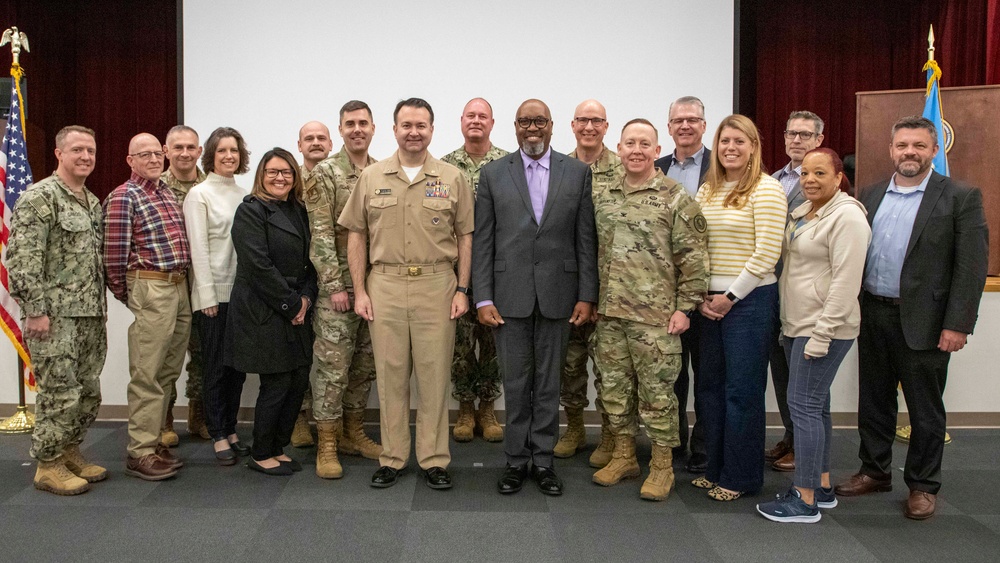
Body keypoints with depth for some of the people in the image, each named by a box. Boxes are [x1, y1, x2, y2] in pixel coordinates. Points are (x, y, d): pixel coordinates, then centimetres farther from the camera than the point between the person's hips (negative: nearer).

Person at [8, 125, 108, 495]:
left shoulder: (93, 202, 15)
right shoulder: (39, 197, -10)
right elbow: (21, 257, -16)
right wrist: (35, 309, -19)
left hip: (91, 316, 8)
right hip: (55, 316, -8)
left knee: (88, 392, 13)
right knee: (60, 393, -2)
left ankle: (69, 452, 28)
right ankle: (48, 465, 12)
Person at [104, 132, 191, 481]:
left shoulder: (168, 193, 17)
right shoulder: (123, 197, -6)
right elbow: (114, 252, -10)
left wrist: (184, 282, 14)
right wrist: (123, 294, -3)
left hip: (180, 286, 8)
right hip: (151, 287, -8)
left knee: (168, 372, 13)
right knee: (147, 374, -4)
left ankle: (153, 440, 24)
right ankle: (140, 453, 3)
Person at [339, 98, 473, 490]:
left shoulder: (452, 178, 5)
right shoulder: (372, 178, 6)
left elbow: (465, 237, 5)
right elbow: (356, 236, 7)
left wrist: (462, 289, -2)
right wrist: (359, 291, 1)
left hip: (437, 285, -1)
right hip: (385, 285, 1)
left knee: (434, 374, 3)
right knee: (390, 374, 7)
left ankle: (434, 460, 15)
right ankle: (392, 458, 19)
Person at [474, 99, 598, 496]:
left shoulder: (577, 172, 5)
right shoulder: (493, 174, 5)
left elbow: (586, 240, 4)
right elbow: (482, 241, 2)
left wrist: (587, 295, -2)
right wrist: (483, 298, -5)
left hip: (557, 295, 1)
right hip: (509, 296, 0)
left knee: (548, 383, 10)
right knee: (515, 384, 7)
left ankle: (543, 459, 22)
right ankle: (516, 460, 20)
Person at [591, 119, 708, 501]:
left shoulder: (676, 198, -5)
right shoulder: (602, 198, 10)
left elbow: (692, 258, -6)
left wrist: (684, 307, -10)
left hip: (655, 315, -5)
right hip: (609, 314, 5)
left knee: (656, 390, 2)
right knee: (614, 387, 13)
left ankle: (662, 466, 17)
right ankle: (624, 456, 28)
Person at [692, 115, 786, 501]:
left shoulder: (766, 189, -7)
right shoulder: (706, 190, 11)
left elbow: (767, 253, -13)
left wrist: (730, 297, -11)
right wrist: (700, 296, 1)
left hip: (749, 299, -6)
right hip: (709, 301, 6)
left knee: (743, 389, 1)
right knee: (710, 385, 11)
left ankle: (741, 477, 16)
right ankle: (716, 468, 25)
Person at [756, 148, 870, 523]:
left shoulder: (847, 217, -14)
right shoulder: (802, 212, 14)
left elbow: (846, 282, -20)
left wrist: (822, 333, -21)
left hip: (824, 329, -9)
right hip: (796, 325, 9)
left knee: (804, 406, -8)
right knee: (815, 406, 14)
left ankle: (806, 501, 0)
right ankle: (822, 486, 26)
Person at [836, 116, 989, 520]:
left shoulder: (961, 197, -4)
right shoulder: (871, 195, 9)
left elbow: (971, 267, -9)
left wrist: (957, 325, -14)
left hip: (923, 321, -4)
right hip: (872, 316, 4)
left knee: (925, 408, 8)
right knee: (873, 400, 15)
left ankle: (923, 486, 23)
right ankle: (875, 472, 31)